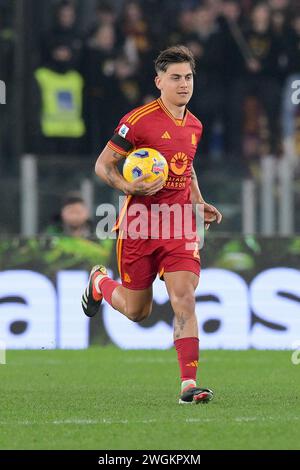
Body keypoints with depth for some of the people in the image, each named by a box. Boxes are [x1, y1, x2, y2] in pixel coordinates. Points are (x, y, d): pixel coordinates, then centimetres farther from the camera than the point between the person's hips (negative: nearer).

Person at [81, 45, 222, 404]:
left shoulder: (194, 126, 9)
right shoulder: (139, 120, -11)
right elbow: (103, 165, -7)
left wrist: (201, 205, 14)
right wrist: (129, 187, -25)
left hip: (179, 227, 4)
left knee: (184, 300, -13)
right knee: (137, 311, 8)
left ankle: (189, 384, -15)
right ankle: (99, 282, 42)